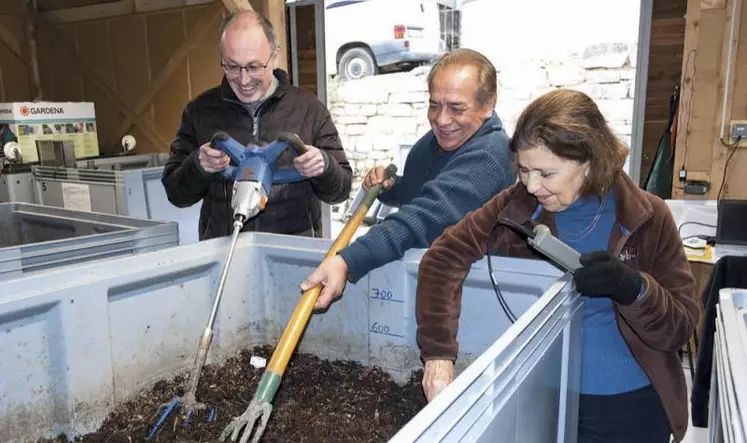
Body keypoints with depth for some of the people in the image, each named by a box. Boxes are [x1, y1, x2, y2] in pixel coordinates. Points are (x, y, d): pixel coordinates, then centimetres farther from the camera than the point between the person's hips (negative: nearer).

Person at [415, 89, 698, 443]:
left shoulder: (648, 218, -11)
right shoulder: (517, 206, -10)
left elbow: (681, 327, -8)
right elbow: (444, 258, -19)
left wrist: (633, 288, -29)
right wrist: (438, 352, -29)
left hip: (629, 406, 0)